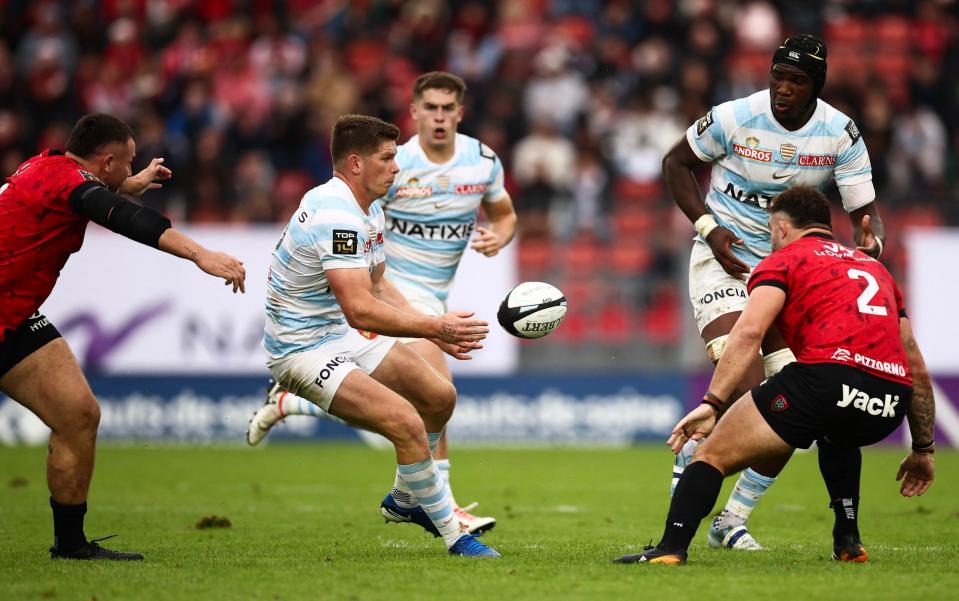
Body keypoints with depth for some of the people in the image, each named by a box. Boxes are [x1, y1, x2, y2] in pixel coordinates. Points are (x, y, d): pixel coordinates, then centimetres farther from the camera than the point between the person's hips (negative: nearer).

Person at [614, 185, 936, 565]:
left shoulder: (784, 260, 15)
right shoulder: (874, 267, 32)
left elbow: (749, 332, -5)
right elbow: (917, 368, 32)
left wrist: (712, 404, -11)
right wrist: (924, 449, 38)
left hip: (829, 374, -6)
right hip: (888, 407, 6)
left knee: (712, 455, 4)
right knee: (838, 434, 41)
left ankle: (671, 548, -14)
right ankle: (848, 542, 31)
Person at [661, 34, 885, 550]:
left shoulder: (841, 134, -8)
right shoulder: (736, 117, -14)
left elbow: (864, 211, -7)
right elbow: (676, 163, 1)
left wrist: (871, 239, -32)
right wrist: (708, 226, -12)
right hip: (725, 261, -4)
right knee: (744, 391, -22)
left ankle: (732, 522, 12)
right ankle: (692, 455, 9)